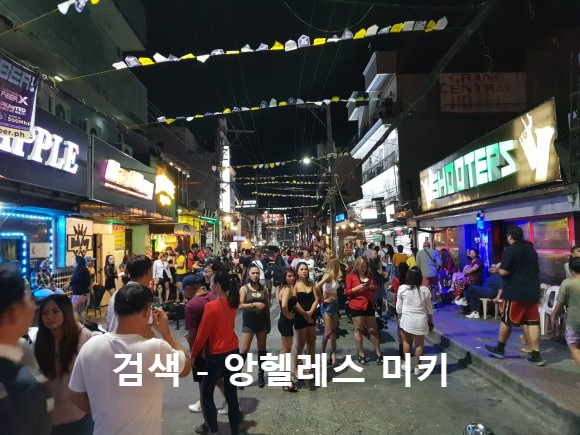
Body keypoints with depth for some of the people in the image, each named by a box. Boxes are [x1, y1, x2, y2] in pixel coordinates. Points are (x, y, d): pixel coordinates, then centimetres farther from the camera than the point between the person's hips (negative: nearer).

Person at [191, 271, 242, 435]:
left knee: (206, 393, 14)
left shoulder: (211, 306, -19)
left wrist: (193, 354, 2)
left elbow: (203, 333, -12)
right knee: (231, 394, 15)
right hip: (234, 353, 7)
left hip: (217, 356, -6)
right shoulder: (231, 304, 1)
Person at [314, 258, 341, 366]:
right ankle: (323, 352, 15)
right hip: (328, 305, -8)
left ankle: (333, 354, 19)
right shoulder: (328, 275, -17)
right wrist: (322, 299, -18)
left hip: (335, 304, 8)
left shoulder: (334, 276, 7)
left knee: (334, 330, 12)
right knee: (328, 332, -3)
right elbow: (317, 286, -27)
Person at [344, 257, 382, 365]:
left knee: (372, 330, 7)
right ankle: (361, 354, 13)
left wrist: (371, 287, -4)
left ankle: (378, 353, 16)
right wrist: (358, 287, -19)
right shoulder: (351, 276, -2)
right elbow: (347, 292, -7)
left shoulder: (369, 275, 12)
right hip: (356, 306, -4)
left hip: (369, 305, 4)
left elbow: (376, 289, 18)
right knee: (359, 329, 3)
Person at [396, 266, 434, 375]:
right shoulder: (425, 290, -8)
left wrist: (399, 318, 14)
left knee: (406, 341, 20)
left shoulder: (402, 288, -9)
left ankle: (407, 365, 26)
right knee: (419, 344, 12)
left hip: (406, 318, 0)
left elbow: (399, 307, -1)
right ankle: (418, 368, 20)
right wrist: (430, 321, 16)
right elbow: (429, 308, 2)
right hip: (421, 319, 0)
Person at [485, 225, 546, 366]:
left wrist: (497, 268, 1)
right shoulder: (531, 249, 11)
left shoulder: (510, 250, -13)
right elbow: (536, 270, 23)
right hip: (532, 291, 6)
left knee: (507, 321, 8)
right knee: (532, 322, 7)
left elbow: (504, 272, -18)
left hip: (515, 292, -6)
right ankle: (536, 356, 6)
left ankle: (500, 349, 22)